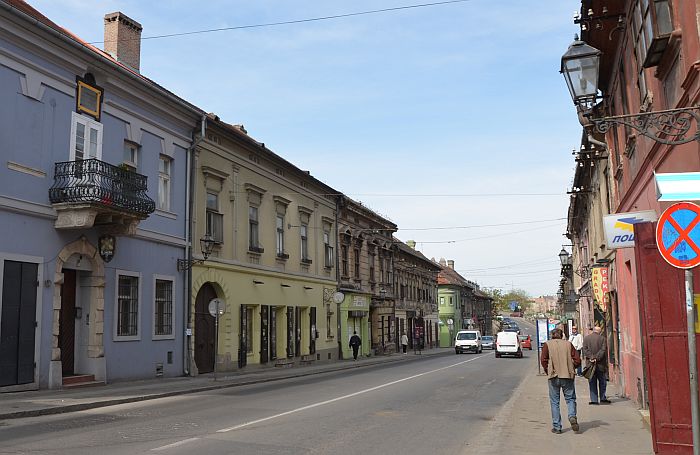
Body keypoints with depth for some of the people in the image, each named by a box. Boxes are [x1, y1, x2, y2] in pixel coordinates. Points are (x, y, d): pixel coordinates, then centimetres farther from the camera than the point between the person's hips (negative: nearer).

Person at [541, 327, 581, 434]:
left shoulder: (547, 344, 2)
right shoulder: (568, 344, 6)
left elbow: (543, 360, -9)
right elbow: (577, 360, 1)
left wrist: (548, 371, 6)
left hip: (553, 377, -1)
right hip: (568, 376, 1)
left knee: (554, 402, 6)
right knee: (570, 398, 13)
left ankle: (557, 427, 5)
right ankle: (572, 417, -13)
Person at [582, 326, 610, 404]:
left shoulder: (586, 338, 5)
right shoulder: (602, 338, -2)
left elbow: (585, 349, -3)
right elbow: (603, 350, -9)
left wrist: (591, 357, -9)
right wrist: (597, 358, -11)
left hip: (590, 363, 2)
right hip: (600, 364, -2)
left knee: (592, 382, 5)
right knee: (602, 381, 11)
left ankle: (594, 399, 3)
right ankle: (603, 398, 11)